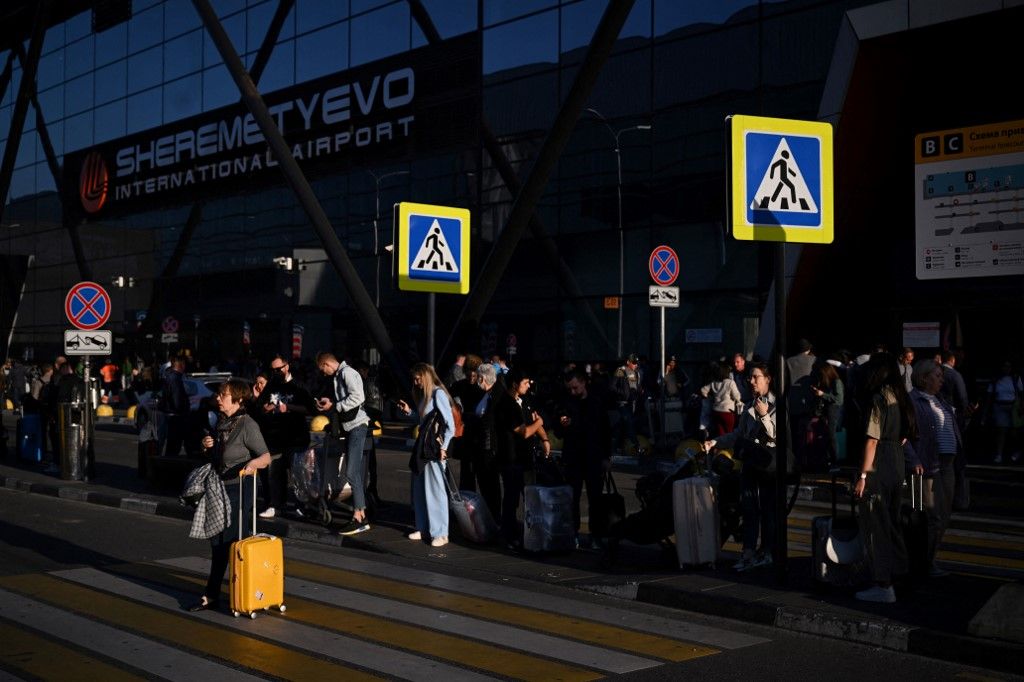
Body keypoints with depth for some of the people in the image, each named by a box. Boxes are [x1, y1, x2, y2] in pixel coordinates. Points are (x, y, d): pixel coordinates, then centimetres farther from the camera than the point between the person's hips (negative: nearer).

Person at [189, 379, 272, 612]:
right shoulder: (221, 422, 10)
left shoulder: (247, 425, -14)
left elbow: (266, 456, -16)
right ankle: (211, 595, 19)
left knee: (235, 543, -1)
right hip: (220, 488, 8)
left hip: (239, 490, -8)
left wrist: (253, 463, -36)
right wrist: (207, 447, -1)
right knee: (218, 543, 12)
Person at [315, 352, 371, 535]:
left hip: (357, 425, -10)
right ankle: (362, 516, 13)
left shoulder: (347, 373, -10)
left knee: (351, 472, -12)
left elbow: (357, 397, -22)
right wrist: (328, 403, 5)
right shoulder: (337, 377, 19)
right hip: (349, 427, 10)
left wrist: (333, 406, -14)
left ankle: (358, 517, -10)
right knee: (356, 473, 10)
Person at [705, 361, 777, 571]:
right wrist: (716, 442, 8)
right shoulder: (749, 406, 16)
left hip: (768, 462, -6)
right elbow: (739, 434, 18)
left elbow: (776, 435, -12)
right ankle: (749, 553, 5)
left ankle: (766, 552, 8)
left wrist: (764, 416, -21)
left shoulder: (776, 405, -4)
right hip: (750, 461, 6)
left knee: (768, 508, 0)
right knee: (749, 507, 3)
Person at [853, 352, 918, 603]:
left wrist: (863, 476, -16)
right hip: (898, 467, 8)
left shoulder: (879, 397, -14)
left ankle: (883, 587, -1)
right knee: (891, 522, 18)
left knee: (874, 526, -2)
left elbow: (872, 439, -17)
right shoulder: (900, 397, 10)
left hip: (878, 469, -8)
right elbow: (906, 435, 17)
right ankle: (897, 574, 26)